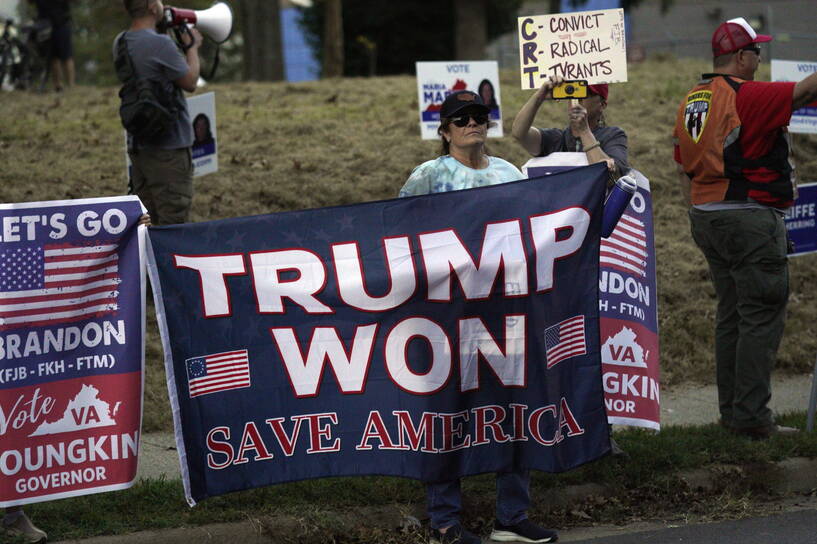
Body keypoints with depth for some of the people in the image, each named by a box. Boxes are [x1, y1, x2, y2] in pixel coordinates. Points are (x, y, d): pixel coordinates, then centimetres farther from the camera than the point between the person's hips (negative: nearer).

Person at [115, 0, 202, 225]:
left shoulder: (121, 43, 5)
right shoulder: (160, 44, -19)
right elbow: (190, 82, -8)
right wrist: (192, 47, 5)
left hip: (137, 145, 8)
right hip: (168, 146, -8)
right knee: (173, 224, -4)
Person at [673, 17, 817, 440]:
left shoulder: (691, 102, 12)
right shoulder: (746, 96, -14)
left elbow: (684, 169, 17)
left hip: (707, 219, 9)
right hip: (750, 220, -9)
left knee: (730, 316, 15)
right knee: (761, 319, -3)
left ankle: (731, 412, 18)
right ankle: (752, 419, -4)